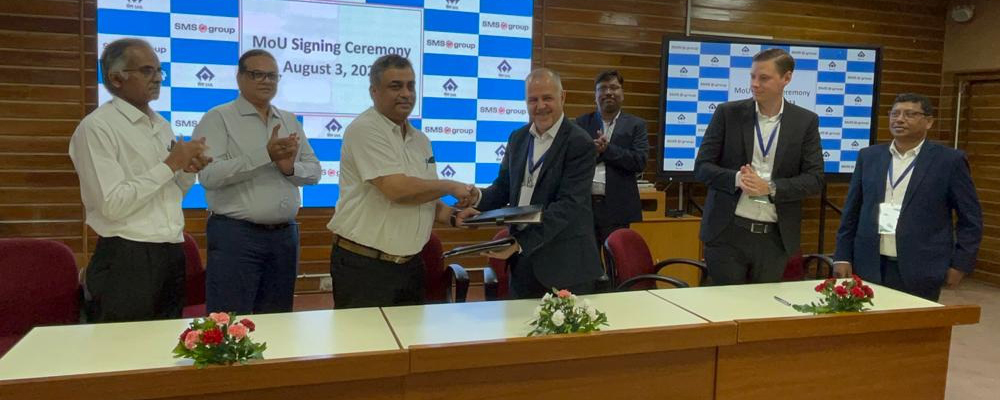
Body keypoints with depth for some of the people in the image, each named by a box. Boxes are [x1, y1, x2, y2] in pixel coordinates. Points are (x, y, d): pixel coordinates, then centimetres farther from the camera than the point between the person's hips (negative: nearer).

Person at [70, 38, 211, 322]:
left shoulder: (162, 125, 14)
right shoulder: (97, 127, -10)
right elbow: (112, 205, -18)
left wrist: (188, 170, 0)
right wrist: (170, 165, -15)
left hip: (172, 254, 7)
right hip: (126, 261, -7)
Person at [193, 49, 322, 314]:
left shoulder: (290, 121, 15)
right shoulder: (218, 118, -2)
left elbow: (314, 171, 12)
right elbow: (208, 174, -16)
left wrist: (291, 168, -10)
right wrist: (266, 155, -22)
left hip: (285, 235, 6)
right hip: (235, 235, -5)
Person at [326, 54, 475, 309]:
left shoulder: (420, 140, 12)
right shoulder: (364, 129, -13)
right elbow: (398, 190, -24)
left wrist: (453, 216, -2)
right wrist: (451, 187, -10)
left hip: (410, 265, 7)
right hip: (363, 266, -7)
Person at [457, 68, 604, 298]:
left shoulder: (580, 143, -13)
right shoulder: (518, 138, 9)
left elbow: (568, 204, -20)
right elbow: (503, 186, 15)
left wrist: (521, 242, -26)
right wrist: (477, 203, -8)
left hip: (565, 264, -6)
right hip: (522, 260, 6)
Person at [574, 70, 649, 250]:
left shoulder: (636, 125, 7)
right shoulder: (581, 123, 12)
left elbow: (640, 161, -5)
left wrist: (607, 149, -11)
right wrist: (592, 151, -15)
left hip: (617, 208, -1)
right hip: (583, 205, 2)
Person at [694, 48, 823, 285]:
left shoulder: (806, 122, 3)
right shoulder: (728, 113, 1)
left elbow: (814, 178, 0)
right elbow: (702, 167, -1)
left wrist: (771, 187, -16)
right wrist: (736, 178, -20)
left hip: (775, 237, 1)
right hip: (727, 232, -1)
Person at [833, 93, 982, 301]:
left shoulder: (949, 160, 0)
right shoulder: (869, 156, 8)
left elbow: (970, 218, 2)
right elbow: (851, 211, 10)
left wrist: (960, 264, -3)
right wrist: (842, 256, 5)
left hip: (920, 270, -2)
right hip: (869, 266, 3)